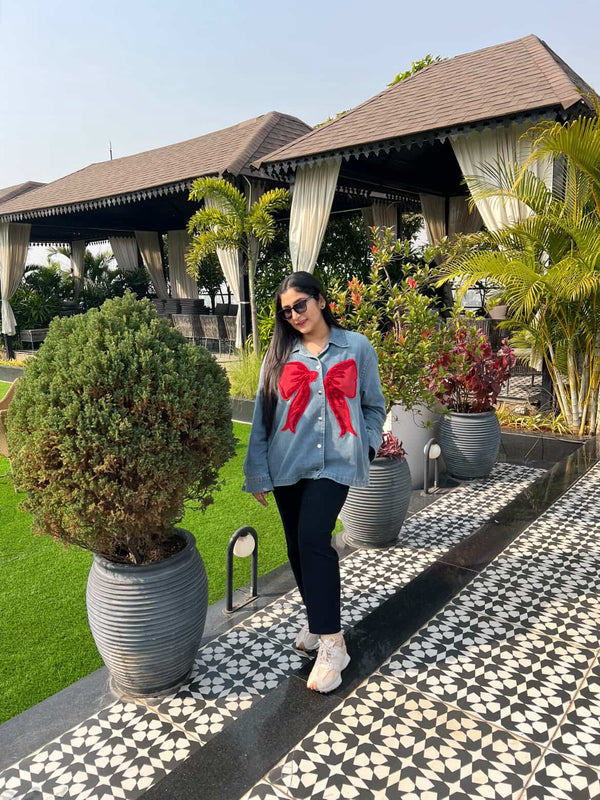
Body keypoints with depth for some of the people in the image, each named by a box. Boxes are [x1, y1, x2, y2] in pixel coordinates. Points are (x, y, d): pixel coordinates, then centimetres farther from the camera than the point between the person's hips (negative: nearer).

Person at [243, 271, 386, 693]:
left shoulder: (357, 347, 4)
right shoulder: (280, 354, 6)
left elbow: (373, 405, 12)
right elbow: (263, 415, 7)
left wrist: (367, 445, 0)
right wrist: (258, 473, 6)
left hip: (335, 462, -3)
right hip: (288, 465, 3)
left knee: (314, 537, -18)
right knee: (298, 546, 9)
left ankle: (331, 643, -7)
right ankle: (318, 619, 31)